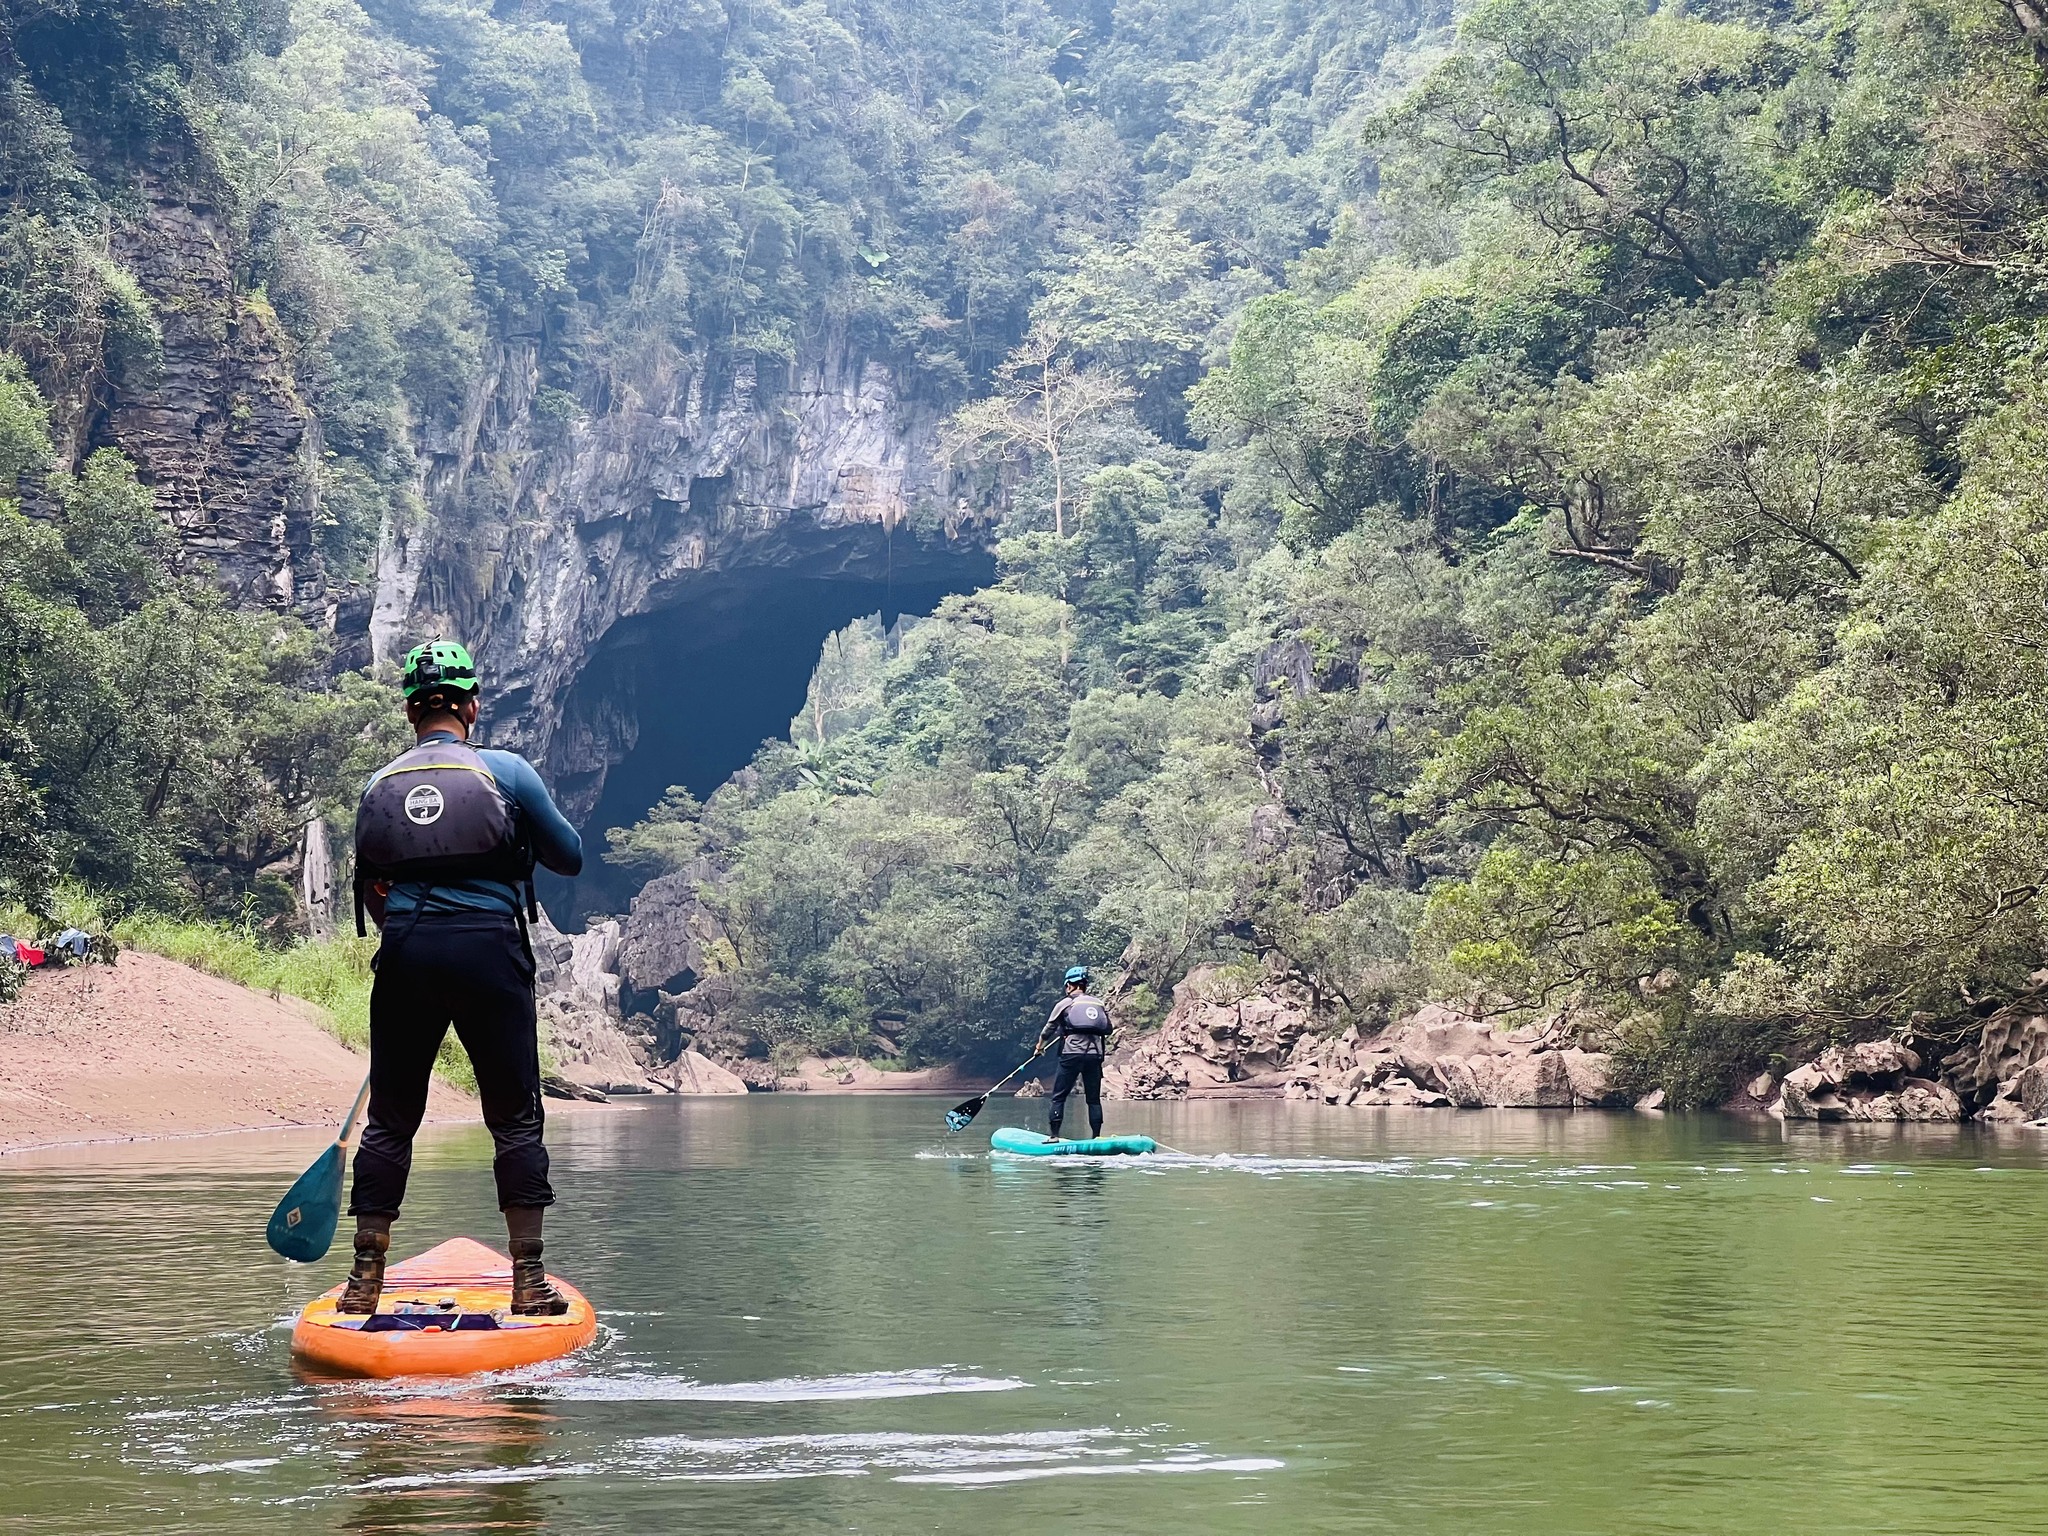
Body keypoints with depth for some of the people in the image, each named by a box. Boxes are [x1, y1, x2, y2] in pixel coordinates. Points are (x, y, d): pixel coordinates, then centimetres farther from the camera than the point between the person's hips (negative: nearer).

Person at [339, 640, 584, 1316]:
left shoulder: (379, 786, 10)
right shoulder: (506, 772, 1)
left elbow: (370, 893, 14)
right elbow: (570, 858, 9)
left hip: (405, 958, 3)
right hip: (491, 953, -3)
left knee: (389, 1120, 10)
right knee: (516, 1119, 5)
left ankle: (365, 1280, 10)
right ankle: (529, 1282, 3)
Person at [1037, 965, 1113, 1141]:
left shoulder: (1064, 1004, 5)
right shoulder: (1099, 1004, 13)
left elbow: (1049, 1029, 15)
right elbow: (1108, 1029, 17)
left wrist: (1040, 1045, 33)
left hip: (1071, 1054, -3)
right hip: (1095, 1056, 3)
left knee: (1058, 1097, 2)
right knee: (1094, 1099, 10)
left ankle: (1054, 1135, -5)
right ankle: (1096, 1137, 6)